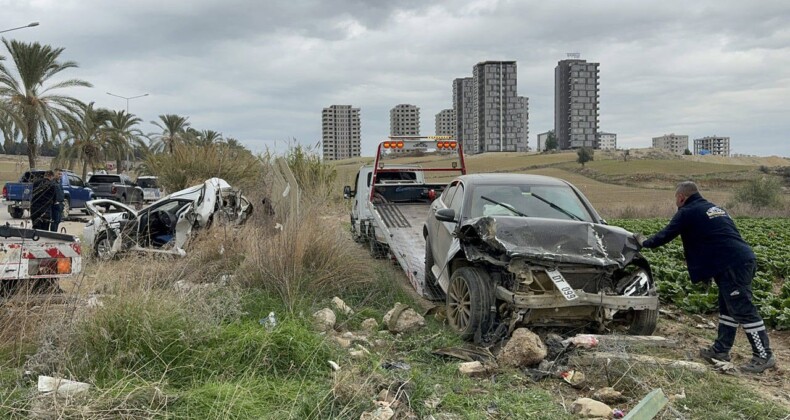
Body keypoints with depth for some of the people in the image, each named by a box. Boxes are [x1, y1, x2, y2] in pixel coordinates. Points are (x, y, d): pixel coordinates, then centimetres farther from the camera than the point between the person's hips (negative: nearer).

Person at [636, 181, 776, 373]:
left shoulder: (687, 212, -3)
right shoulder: (713, 208, 24)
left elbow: (665, 235, 0)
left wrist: (645, 242, 19)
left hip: (732, 265, -9)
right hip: (744, 260, 10)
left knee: (744, 311, -5)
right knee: (728, 308, 14)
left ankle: (764, 356, -1)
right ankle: (721, 349, 21)